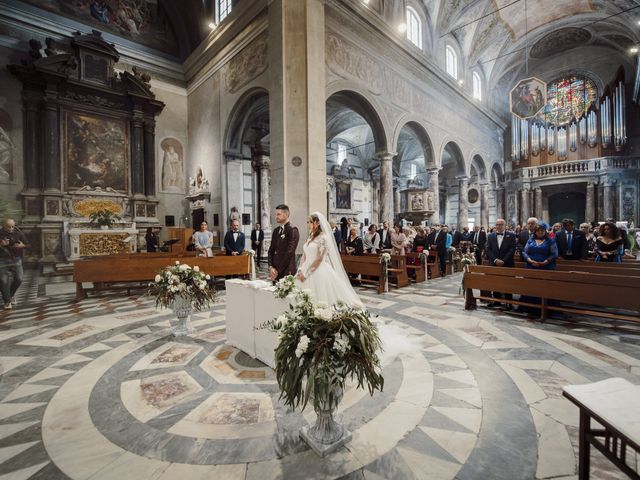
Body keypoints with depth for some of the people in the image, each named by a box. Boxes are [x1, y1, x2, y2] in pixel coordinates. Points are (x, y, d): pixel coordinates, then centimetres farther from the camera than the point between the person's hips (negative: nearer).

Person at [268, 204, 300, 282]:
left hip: (286, 272, -6)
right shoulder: (276, 231, 14)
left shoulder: (292, 230, -9)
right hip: (275, 272, 6)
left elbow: (289, 252, -14)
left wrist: (278, 270, -12)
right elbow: (271, 250, 14)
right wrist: (271, 267, -1)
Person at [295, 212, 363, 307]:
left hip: (319, 272, -7)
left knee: (320, 300, -2)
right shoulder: (310, 237, 13)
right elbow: (304, 256, 14)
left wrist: (305, 273, -13)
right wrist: (300, 271, 2)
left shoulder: (323, 237, -10)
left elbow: (319, 259, -15)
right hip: (306, 272, 7)